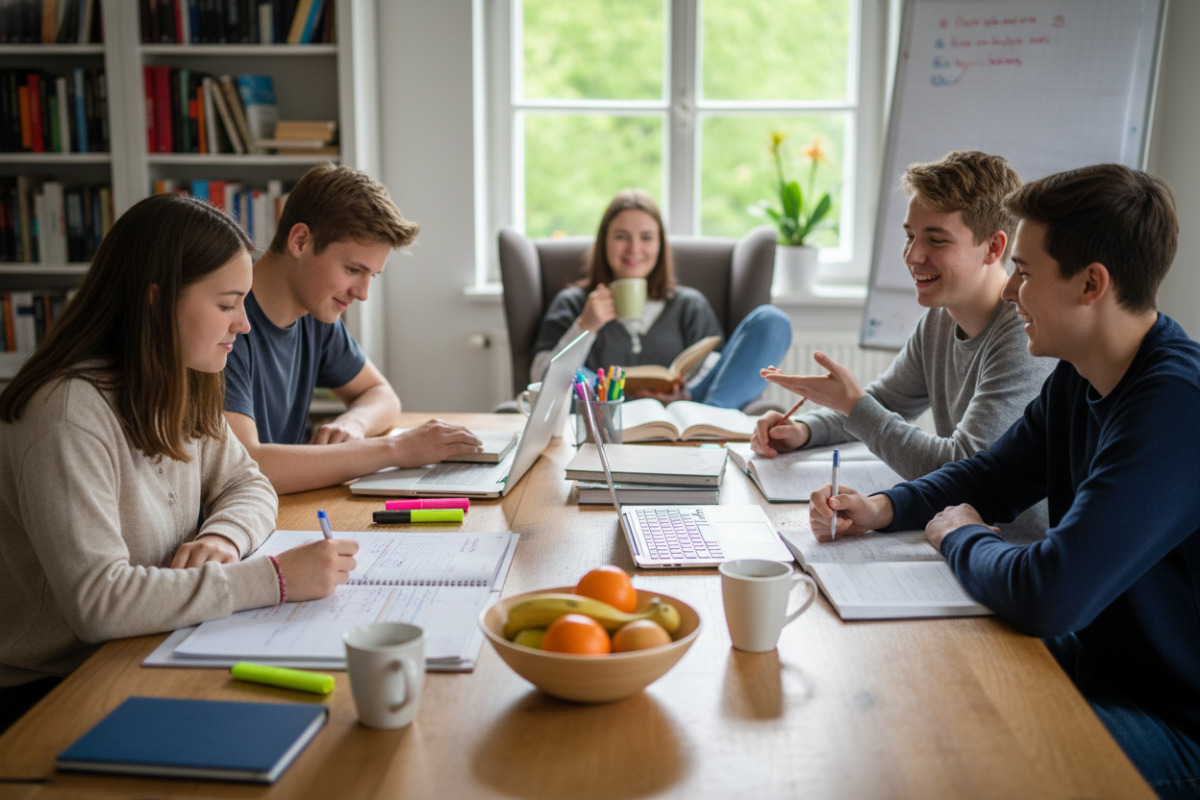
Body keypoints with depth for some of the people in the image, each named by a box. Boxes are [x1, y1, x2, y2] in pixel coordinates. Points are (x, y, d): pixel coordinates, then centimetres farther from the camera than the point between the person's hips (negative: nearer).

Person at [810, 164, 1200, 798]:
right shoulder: (1078, 379, 2)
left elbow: (1046, 596, -36)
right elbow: (990, 477, 17)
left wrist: (959, 537, -14)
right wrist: (881, 509, -3)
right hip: (1089, 659, 9)